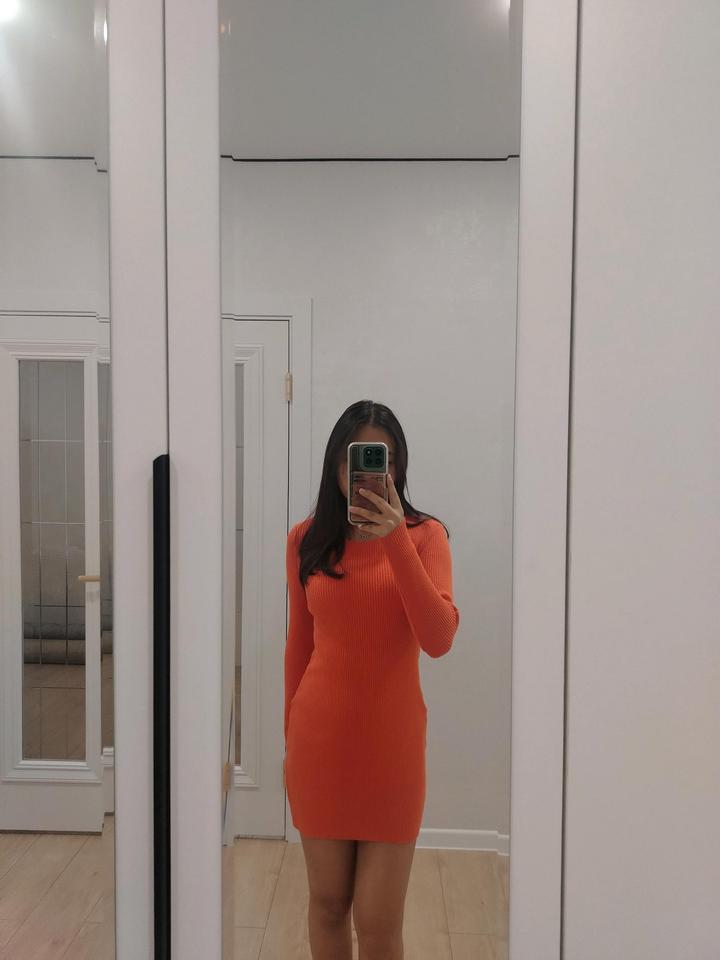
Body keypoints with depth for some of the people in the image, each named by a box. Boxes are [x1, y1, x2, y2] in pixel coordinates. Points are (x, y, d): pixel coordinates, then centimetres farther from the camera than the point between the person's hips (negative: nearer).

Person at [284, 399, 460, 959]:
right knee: (327, 902, 16)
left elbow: (439, 640, -18)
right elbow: (300, 643, 9)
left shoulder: (424, 534, -5)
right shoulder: (307, 538, 1)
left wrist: (395, 540, -25)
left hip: (391, 738, -2)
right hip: (320, 736, 2)